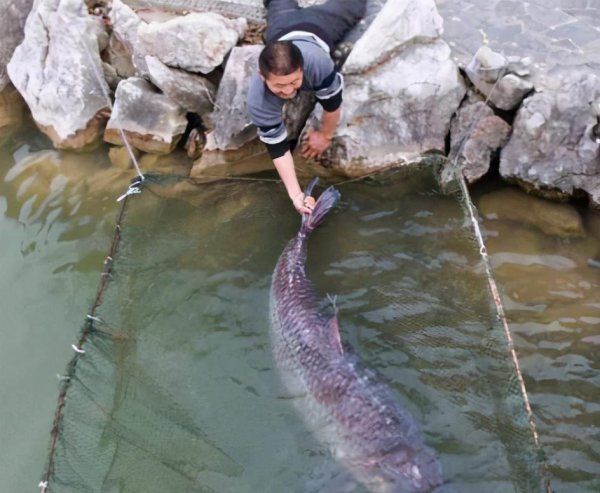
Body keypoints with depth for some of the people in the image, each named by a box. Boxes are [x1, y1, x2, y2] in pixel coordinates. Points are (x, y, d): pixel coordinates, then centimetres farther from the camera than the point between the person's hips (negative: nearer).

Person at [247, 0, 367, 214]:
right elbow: (277, 146, -39)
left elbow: (333, 100, -35)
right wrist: (296, 195, -45)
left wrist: (325, 135, -19)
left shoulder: (316, 61, -54)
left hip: (315, 25, -1)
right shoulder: (258, 100, -47)